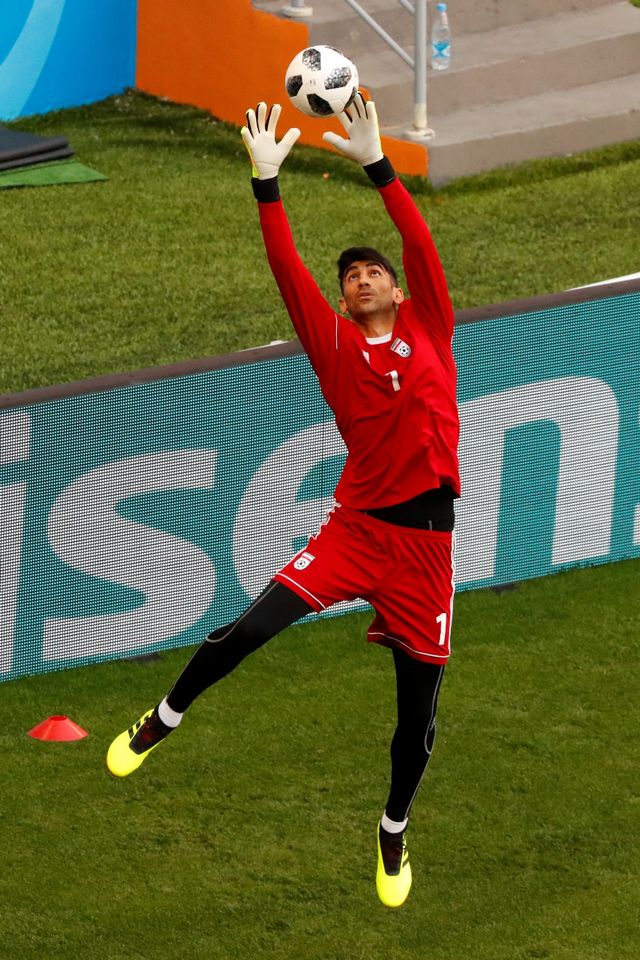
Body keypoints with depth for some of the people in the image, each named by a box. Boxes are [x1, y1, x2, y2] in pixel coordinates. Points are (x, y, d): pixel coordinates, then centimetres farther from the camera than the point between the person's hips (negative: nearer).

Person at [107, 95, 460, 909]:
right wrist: (266, 182, -9)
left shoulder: (428, 331, 8)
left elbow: (421, 245, -3)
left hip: (425, 539, 1)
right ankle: (163, 721, 7)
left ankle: (394, 833, 28)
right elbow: (288, 270, -2)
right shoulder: (334, 342, 6)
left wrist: (376, 164, -9)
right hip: (355, 526, -1)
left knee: (418, 704, 6)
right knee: (251, 627, -17)